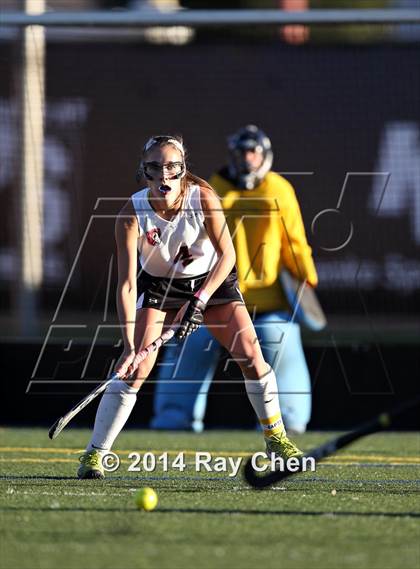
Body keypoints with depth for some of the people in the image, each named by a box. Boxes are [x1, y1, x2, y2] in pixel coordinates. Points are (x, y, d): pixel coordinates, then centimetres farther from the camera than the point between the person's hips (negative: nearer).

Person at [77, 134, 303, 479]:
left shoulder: (203, 198, -26)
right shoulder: (132, 214, -28)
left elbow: (227, 255, -20)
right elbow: (127, 284, -30)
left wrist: (199, 301, -31)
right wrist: (129, 345, -38)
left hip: (211, 280, 1)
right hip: (157, 286, -1)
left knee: (250, 354, -9)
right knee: (135, 368, -16)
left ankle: (275, 436, 12)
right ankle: (94, 454, -8)